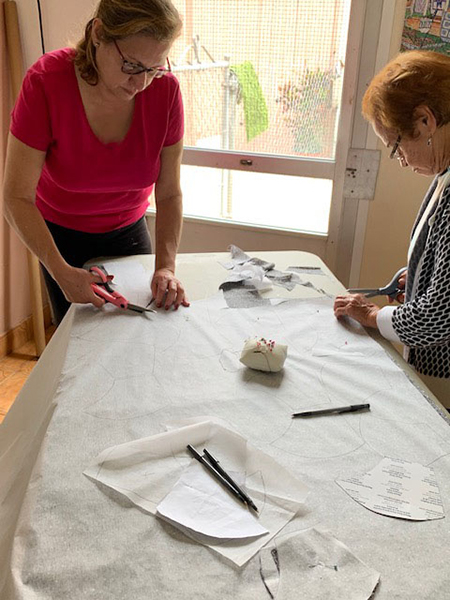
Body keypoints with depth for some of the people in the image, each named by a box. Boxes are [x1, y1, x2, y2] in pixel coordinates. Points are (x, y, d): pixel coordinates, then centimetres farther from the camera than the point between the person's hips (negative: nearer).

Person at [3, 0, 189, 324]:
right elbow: (17, 198, -25)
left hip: (128, 228, 2)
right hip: (60, 232, -1)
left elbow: (169, 194, -16)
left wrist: (166, 266, -28)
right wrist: (61, 271, -35)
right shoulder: (46, 82, -28)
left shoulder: (166, 88, -22)